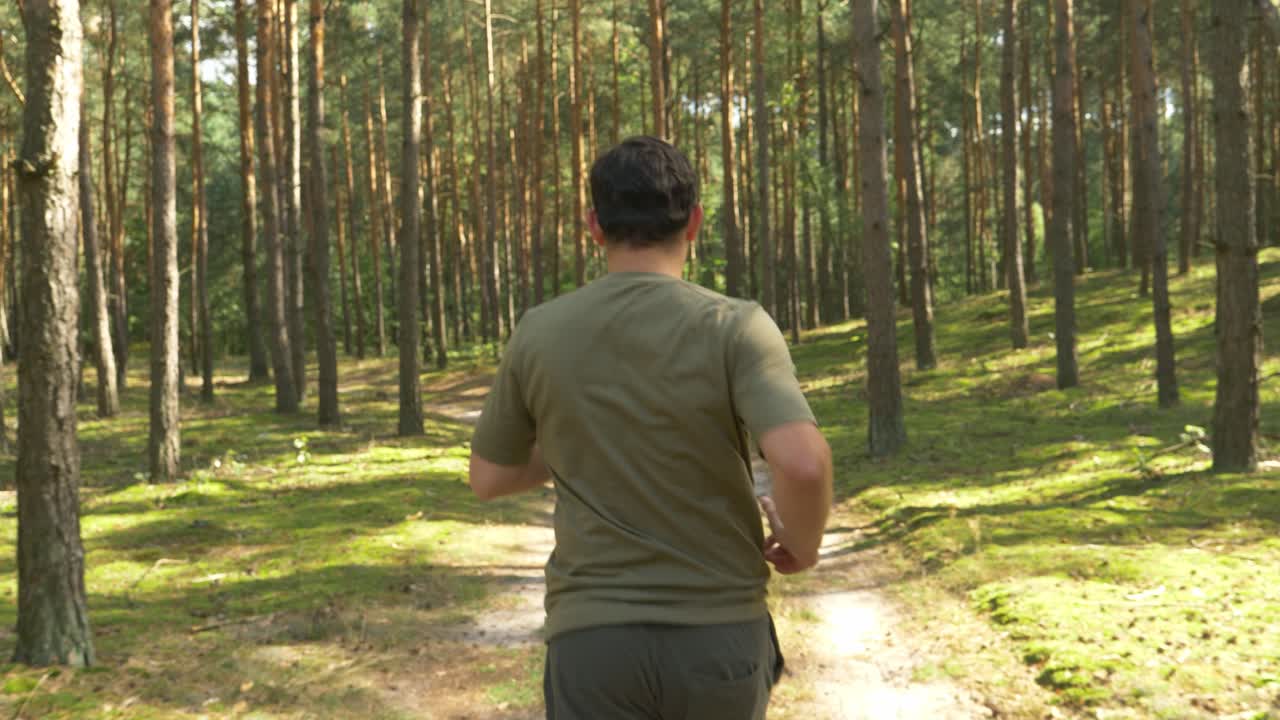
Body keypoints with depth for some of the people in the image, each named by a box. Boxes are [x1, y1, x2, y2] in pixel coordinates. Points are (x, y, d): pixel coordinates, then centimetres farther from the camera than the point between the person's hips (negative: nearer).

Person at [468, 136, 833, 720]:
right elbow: (803, 463, -27)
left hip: (595, 638, 1)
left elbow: (487, 478, 10)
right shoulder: (735, 328, -12)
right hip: (718, 635, 0)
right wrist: (802, 544, -5)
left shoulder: (539, 334, -2)